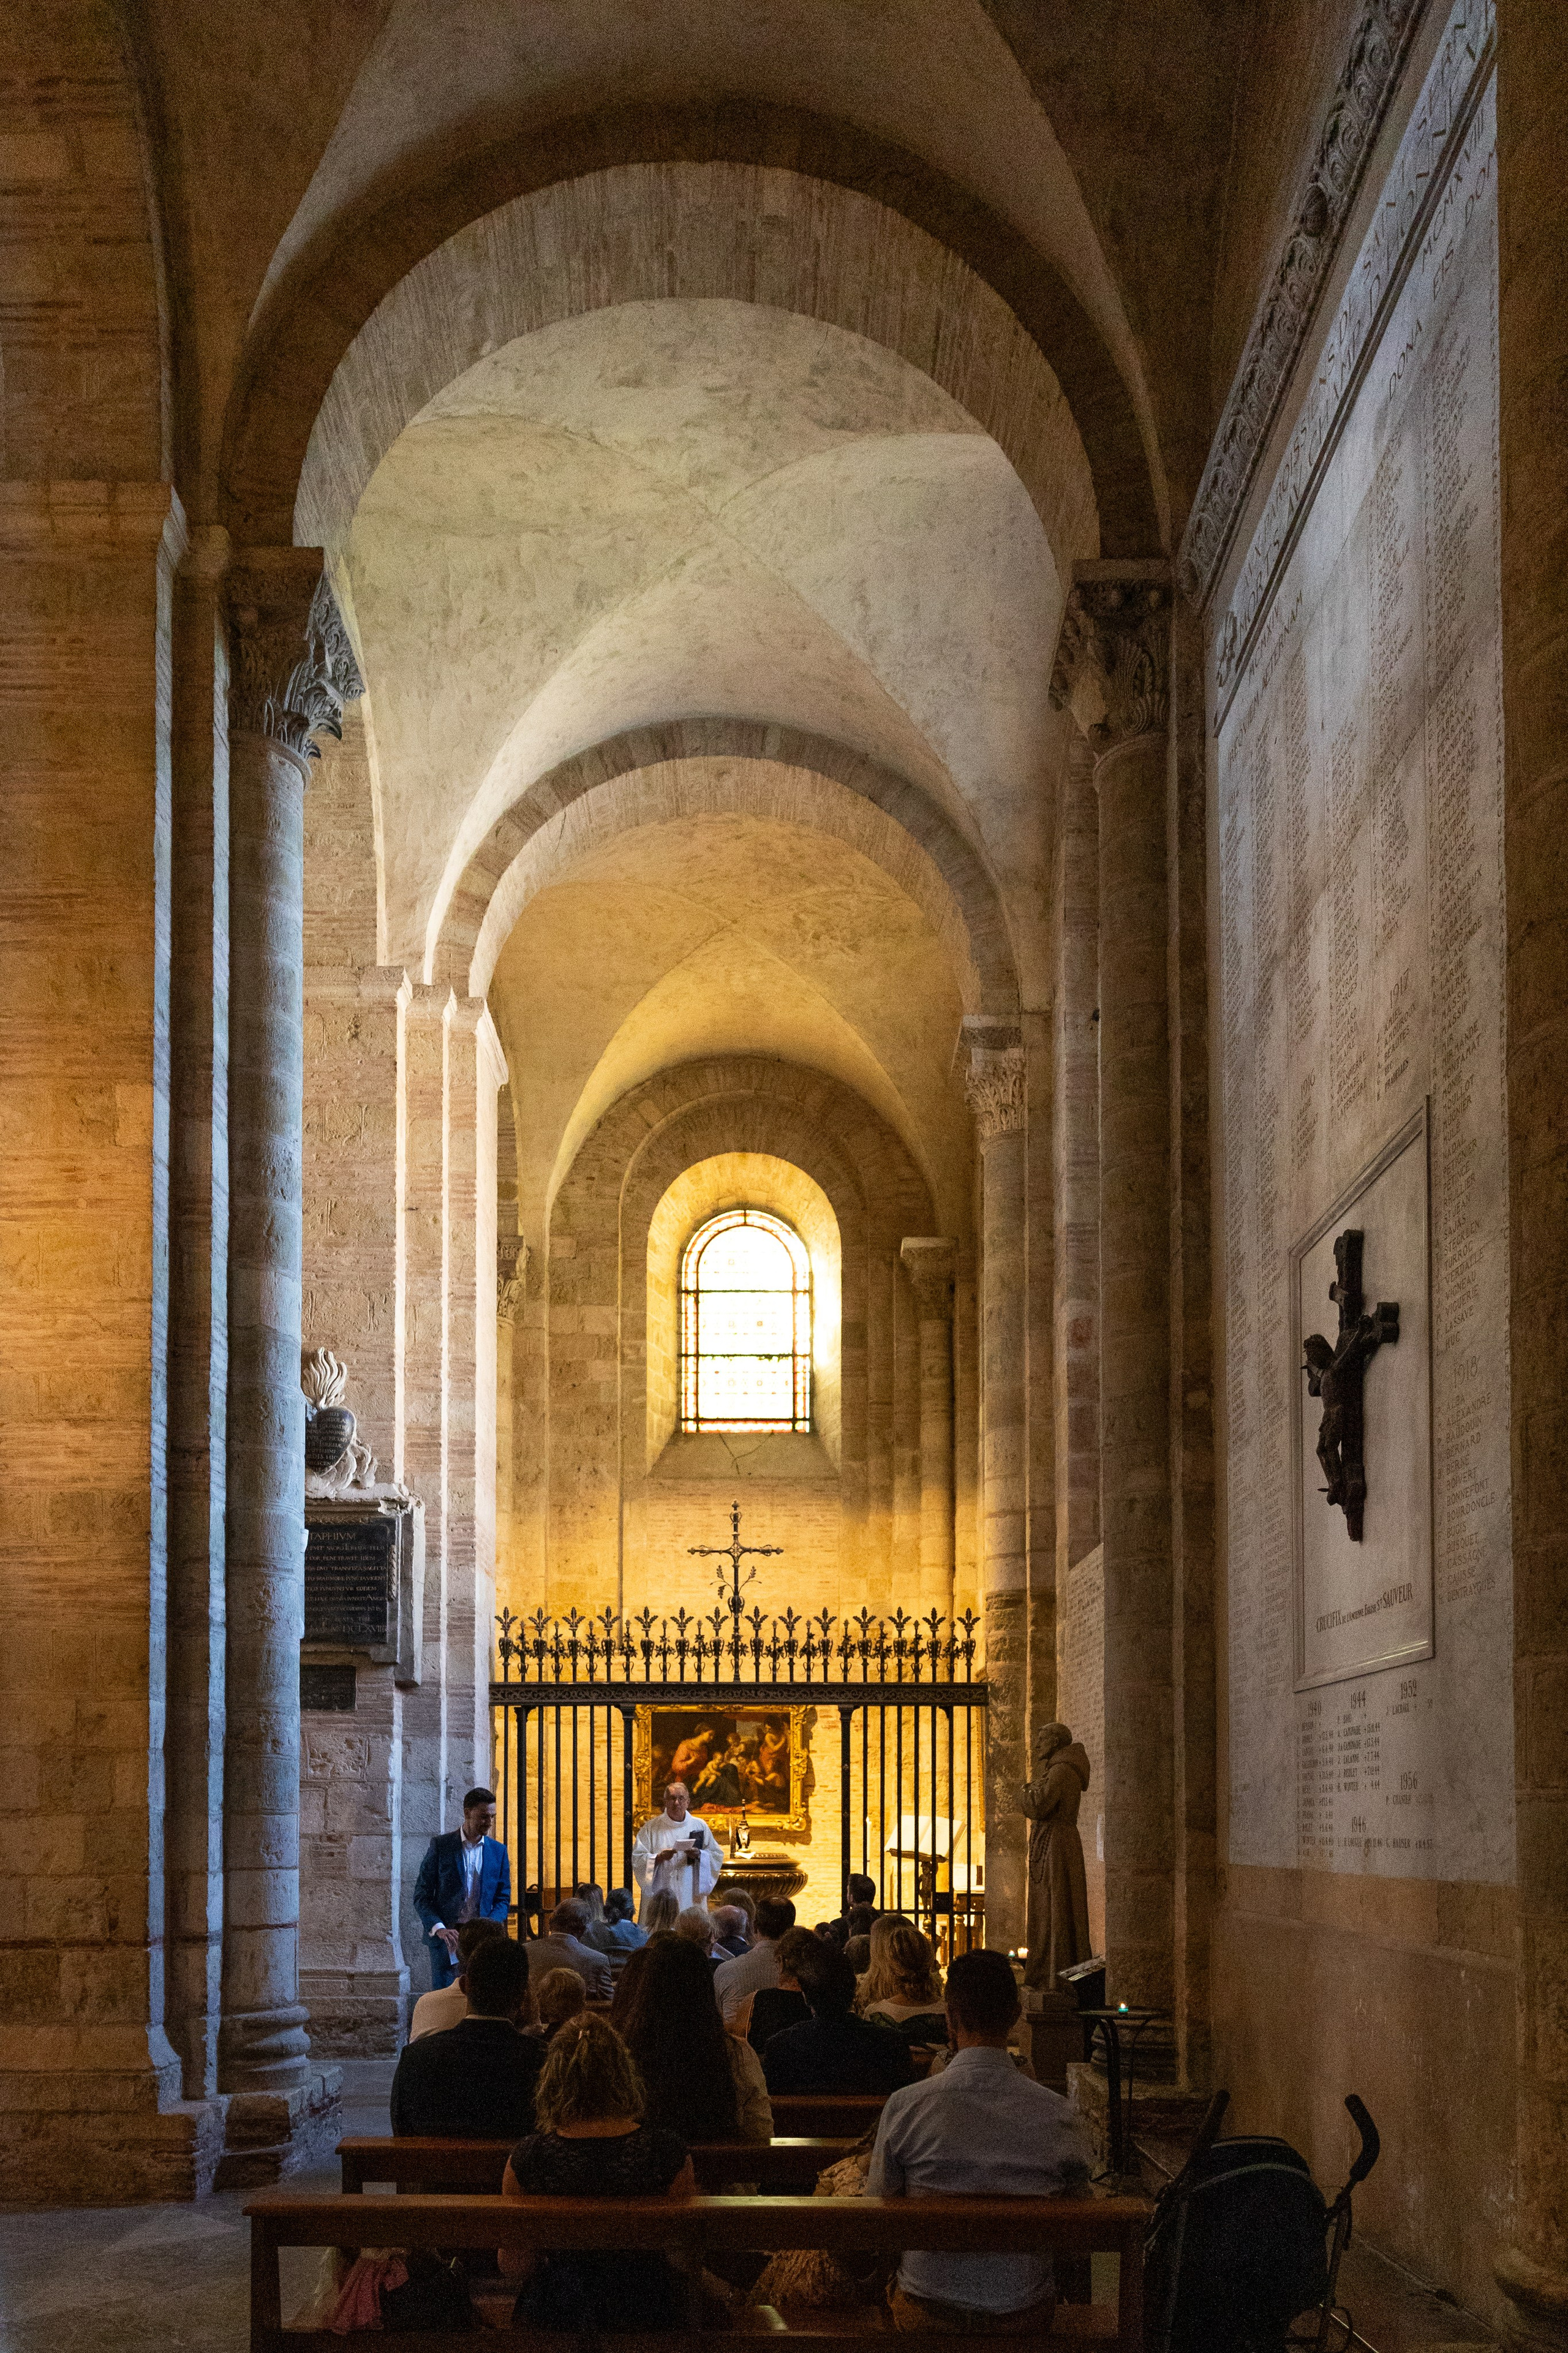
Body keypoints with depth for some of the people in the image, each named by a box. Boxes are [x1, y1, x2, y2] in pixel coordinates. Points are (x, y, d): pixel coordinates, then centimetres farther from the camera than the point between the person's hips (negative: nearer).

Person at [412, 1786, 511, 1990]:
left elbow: (503, 1898, 11)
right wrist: (438, 1928, -16)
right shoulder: (440, 1846, 0)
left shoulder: (498, 1851, 9)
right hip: (446, 1936, -2)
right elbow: (422, 1895, -1)